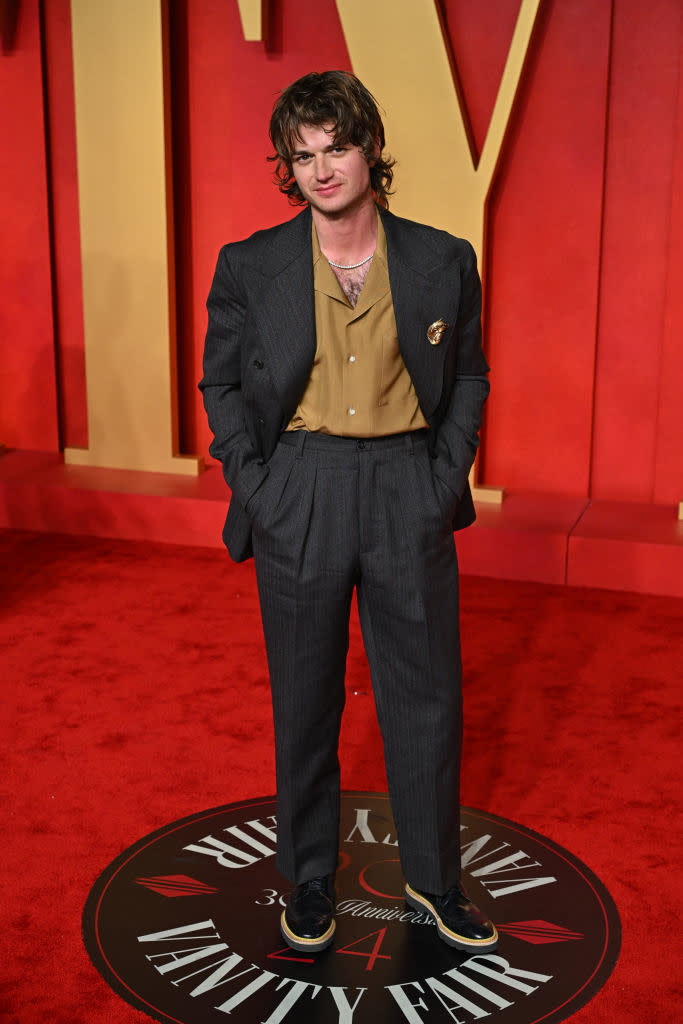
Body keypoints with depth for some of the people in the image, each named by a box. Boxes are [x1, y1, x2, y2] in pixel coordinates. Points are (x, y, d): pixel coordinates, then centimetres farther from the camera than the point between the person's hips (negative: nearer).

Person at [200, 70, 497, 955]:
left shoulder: (444, 262, -1)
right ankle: (310, 878, 32)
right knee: (305, 700, 11)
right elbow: (222, 384, 6)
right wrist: (252, 484, -4)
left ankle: (435, 878, 31)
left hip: (410, 493, 1)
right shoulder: (250, 267, -2)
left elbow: (469, 376, 9)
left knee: (427, 696, 10)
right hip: (299, 496, 0)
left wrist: (449, 476, -1)